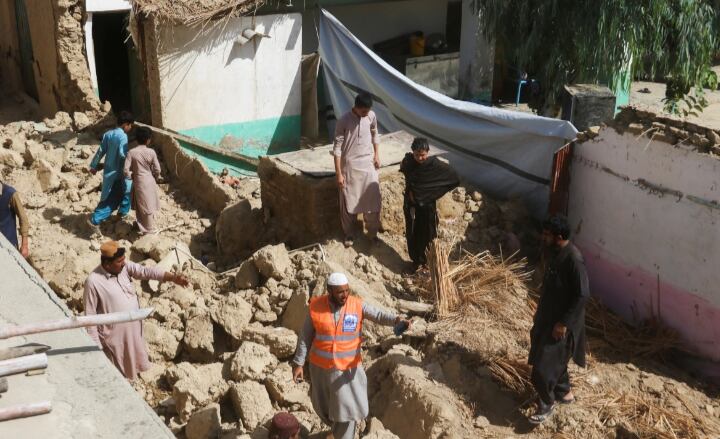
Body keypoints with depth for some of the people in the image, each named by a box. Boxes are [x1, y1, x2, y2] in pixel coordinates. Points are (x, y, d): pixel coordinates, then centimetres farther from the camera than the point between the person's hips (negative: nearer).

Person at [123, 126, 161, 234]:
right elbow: (157, 170, -8)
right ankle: (150, 229, 22)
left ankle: (148, 229, 26)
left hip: (138, 182, 0)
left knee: (140, 206, 15)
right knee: (148, 205, 13)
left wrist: (130, 177, 6)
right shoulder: (151, 152, -11)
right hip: (149, 182, 0)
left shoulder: (131, 152, -12)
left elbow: (126, 170, -14)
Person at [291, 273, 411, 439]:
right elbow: (305, 337, -4)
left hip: (348, 367, -1)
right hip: (321, 366, 2)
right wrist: (298, 363, -4)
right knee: (324, 406, 19)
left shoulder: (357, 305, -12)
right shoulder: (316, 307, -11)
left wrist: (397, 320, -44)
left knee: (346, 407, -1)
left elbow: (379, 315, -24)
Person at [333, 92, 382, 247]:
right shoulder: (344, 121, -16)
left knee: (373, 200, 6)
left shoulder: (371, 116, -4)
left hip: (368, 164, 3)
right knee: (349, 202, 6)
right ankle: (349, 234, 24)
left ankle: (373, 232, 24)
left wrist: (377, 155, 8)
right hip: (350, 166, -3)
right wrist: (338, 173, -14)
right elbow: (337, 148, -13)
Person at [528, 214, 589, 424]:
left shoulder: (574, 259, -27)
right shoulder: (556, 252, 2)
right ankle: (564, 393, 41)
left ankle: (546, 403, 17)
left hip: (562, 322, -9)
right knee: (555, 359, 22)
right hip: (549, 316, 9)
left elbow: (582, 295, -25)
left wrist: (564, 323, -22)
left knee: (544, 365, -3)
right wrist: (540, 314, 21)